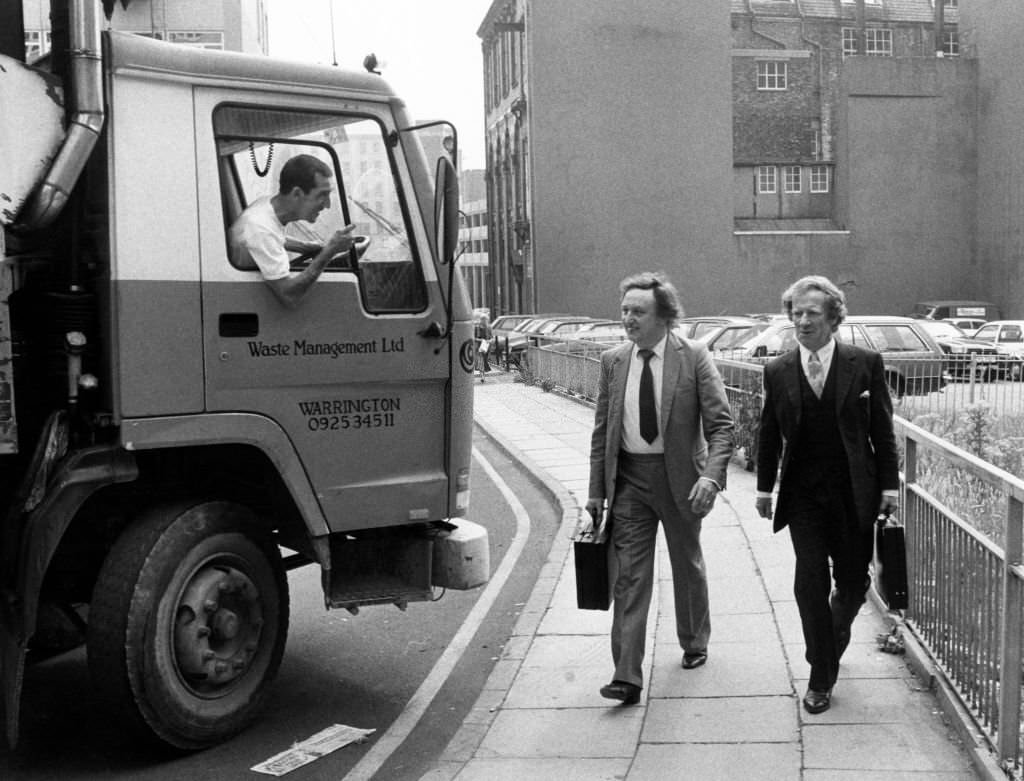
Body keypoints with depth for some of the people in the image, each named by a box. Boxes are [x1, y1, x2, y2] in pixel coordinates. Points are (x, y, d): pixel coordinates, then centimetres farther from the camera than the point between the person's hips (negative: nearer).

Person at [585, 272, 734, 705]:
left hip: (678, 476, -2)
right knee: (629, 574, -4)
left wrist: (711, 476, -24)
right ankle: (627, 676, -2)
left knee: (687, 566, 16)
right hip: (628, 478, 2)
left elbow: (721, 422, -10)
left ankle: (694, 645, 39)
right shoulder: (612, 361, 3)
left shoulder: (694, 357, -8)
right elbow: (601, 430, 7)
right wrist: (597, 491, 4)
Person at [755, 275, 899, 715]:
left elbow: (882, 429, 0)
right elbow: (769, 434, 9)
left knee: (853, 583, 11)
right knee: (810, 583, -3)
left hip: (854, 496, 0)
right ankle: (821, 678, 10)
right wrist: (764, 487, 9)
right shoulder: (778, 372, 2)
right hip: (803, 495, 0)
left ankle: (833, 639, 43)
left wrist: (889, 483, -3)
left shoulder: (865, 364, -3)